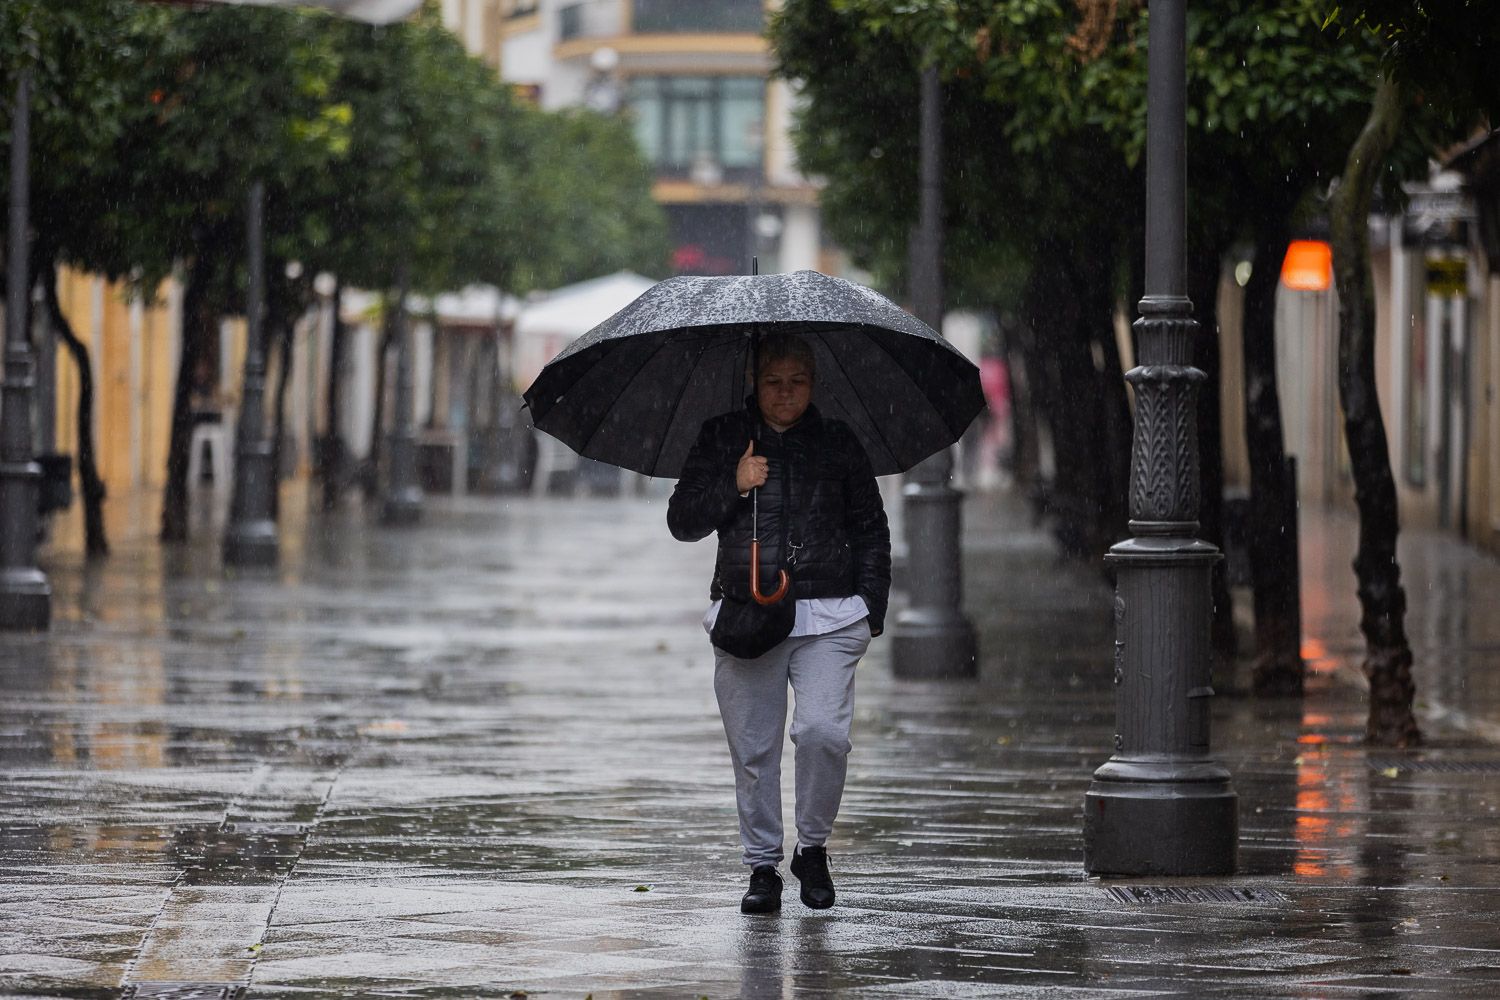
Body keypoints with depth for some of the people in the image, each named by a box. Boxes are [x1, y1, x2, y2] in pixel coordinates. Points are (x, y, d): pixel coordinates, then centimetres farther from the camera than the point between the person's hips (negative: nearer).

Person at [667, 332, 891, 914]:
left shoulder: (838, 443, 10)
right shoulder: (721, 440, 9)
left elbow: (871, 533, 15)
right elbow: (682, 523, 6)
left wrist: (872, 609, 6)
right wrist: (733, 486, -10)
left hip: (828, 619, -1)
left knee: (823, 731, -16)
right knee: (753, 747, 1)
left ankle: (812, 847, 4)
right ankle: (762, 866, 13)